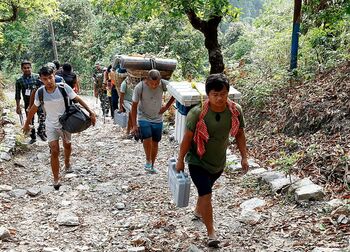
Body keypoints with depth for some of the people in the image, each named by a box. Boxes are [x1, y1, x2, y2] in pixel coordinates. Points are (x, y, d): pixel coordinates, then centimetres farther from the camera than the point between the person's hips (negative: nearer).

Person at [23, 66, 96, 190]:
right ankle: (56, 179, 3)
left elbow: (78, 99, -14)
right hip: (51, 125, 0)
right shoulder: (40, 92, -15)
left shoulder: (64, 87, -21)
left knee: (67, 145, 23)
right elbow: (33, 109, -1)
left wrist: (90, 112, -21)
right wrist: (26, 124, 9)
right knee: (54, 151, -8)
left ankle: (67, 163, 54)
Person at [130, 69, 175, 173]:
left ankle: (152, 165, 28)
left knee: (155, 142, 10)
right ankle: (148, 160, 0)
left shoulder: (163, 84, -16)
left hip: (157, 119, 3)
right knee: (147, 138, -24)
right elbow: (134, 106, -11)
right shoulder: (139, 87, -20)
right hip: (143, 118, -3)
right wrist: (134, 125, -12)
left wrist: (166, 107, -5)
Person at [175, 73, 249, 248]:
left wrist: (244, 156, 0)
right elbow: (187, 137, -16)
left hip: (219, 161, 5)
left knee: (206, 189, 26)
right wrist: (180, 160, -9)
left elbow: (239, 134, 0)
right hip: (198, 161, -4)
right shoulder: (197, 113, -26)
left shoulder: (236, 111, -15)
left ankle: (198, 211, 56)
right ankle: (211, 233, 2)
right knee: (206, 194, -12)